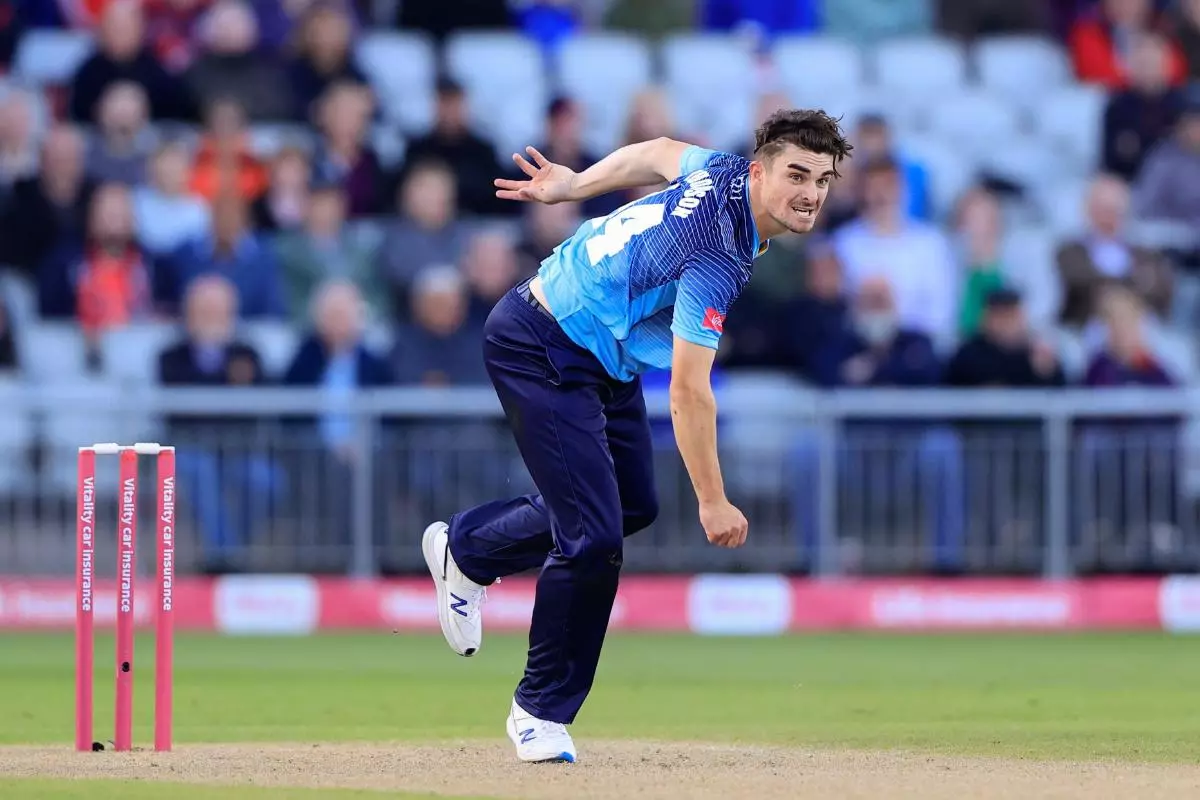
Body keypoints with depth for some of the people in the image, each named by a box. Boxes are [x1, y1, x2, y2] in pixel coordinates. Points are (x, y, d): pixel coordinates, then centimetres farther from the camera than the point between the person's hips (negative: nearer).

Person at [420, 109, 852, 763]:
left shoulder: (724, 171, -5)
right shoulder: (719, 255, -31)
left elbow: (660, 152, 17)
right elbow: (688, 393, -30)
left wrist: (575, 185, 29)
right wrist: (712, 502, -24)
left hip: (602, 357, 10)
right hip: (541, 355, -10)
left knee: (633, 505, 18)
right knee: (593, 536, -14)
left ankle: (466, 548, 35)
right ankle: (542, 710, 0)